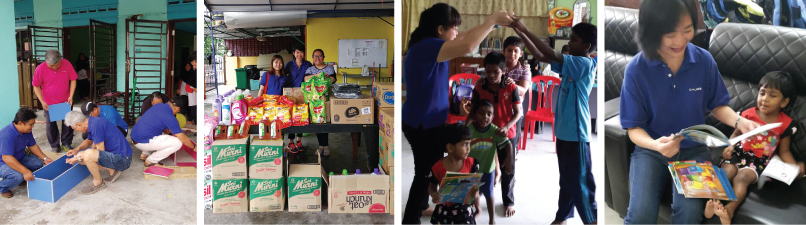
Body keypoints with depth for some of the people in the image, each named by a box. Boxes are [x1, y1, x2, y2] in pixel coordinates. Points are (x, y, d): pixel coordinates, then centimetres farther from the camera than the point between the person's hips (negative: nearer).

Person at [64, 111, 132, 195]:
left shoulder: (96, 125, -19)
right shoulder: (92, 122, 11)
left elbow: (101, 152, -16)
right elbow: (89, 141, 32)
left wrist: (78, 158, -8)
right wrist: (77, 149, 13)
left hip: (121, 159, -11)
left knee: (88, 154, -30)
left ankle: (98, 182, -6)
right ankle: (111, 171, 13)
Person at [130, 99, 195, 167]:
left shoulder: (159, 105, 6)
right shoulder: (170, 118, -17)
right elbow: (183, 138, -10)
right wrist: (194, 147, 5)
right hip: (143, 143, -9)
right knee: (177, 143, -11)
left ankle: (145, 154, 17)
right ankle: (150, 161, -3)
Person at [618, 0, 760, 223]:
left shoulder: (705, 60, -8)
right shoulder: (636, 69, -15)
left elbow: (717, 105, 8)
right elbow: (634, 127, -10)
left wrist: (739, 121, -14)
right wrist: (655, 144, -31)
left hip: (694, 150, 2)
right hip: (651, 151, -1)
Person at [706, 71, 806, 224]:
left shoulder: (785, 124, 1)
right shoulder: (748, 114, 4)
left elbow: (784, 151, 6)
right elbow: (736, 133, 17)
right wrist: (730, 146, -5)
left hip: (760, 160, -2)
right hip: (739, 152, 2)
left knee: (742, 177, -30)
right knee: (726, 171, -28)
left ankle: (730, 209, -49)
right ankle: (712, 201, -46)